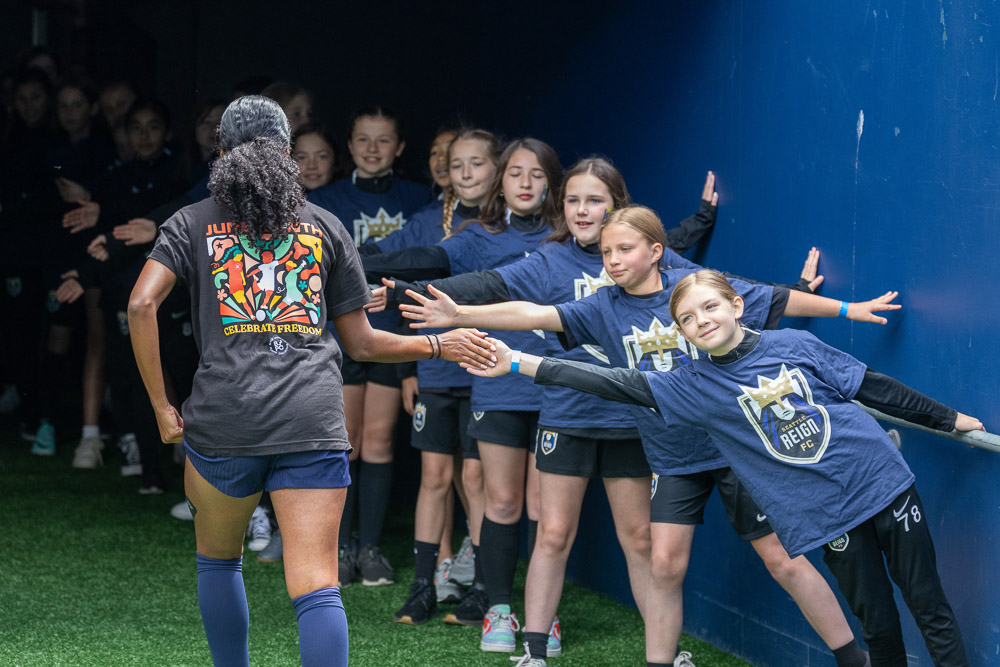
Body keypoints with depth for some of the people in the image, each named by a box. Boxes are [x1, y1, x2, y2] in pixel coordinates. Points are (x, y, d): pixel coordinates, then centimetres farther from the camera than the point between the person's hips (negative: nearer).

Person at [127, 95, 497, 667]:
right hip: (313, 422, 0)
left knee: (218, 558, 25)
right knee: (318, 588, -7)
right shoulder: (325, 226, 15)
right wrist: (441, 345, 28)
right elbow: (362, 343, 16)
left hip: (223, 420, 0)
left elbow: (141, 306, -5)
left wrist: (162, 407, 1)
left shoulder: (193, 223, 11)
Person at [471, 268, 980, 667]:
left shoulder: (795, 346, -1)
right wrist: (517, 363, -13)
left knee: (931, 611, 1)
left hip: (882, 483, 0)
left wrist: (949, 420, 14)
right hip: (827, 516, 0)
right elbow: (616, 384, -7)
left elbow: (874, 388, 7)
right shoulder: (694, 386, -1)